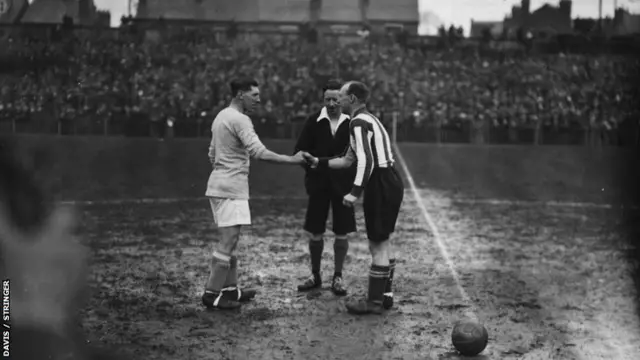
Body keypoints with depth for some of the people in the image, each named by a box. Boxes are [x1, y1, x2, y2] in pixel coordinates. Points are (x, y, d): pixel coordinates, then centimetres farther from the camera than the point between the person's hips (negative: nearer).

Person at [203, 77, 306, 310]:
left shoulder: (221, 117, 16)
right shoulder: (240, 120, -14)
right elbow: (259, 152, -23)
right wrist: (292, 160, -18)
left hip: (217, 185, 10)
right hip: (232, 188, -10)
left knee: (229, 240, 14)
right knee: (228, 241, -7)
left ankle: (230, 289, 20)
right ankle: (212, 294, -4)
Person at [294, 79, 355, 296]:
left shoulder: (352, 124, -2)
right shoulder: (313, 122, 0)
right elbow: (299, 150, 0)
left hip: (343, 184, -1)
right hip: (319, 184, 1)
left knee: (342, 233, 2)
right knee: (315, 233, 6)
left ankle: (337, 277, 16)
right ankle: (315, 276, 22)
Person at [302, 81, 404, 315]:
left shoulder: (359, 122, -12)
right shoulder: (368, 120, 20)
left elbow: (366, 161, -23)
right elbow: (347, 160, 23)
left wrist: (355, 192, -26)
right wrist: (318, 162, 23)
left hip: (380, 185, -10)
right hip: (389, 181, 10)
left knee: (377, 244, -4)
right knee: (383, 242, 17)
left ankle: (374, 301, 2)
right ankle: (385, 294, 25)